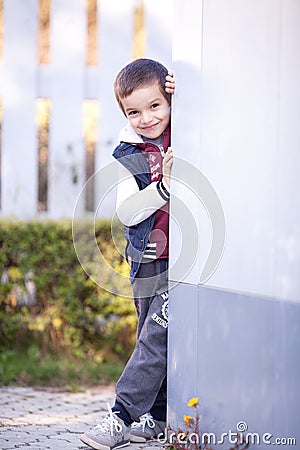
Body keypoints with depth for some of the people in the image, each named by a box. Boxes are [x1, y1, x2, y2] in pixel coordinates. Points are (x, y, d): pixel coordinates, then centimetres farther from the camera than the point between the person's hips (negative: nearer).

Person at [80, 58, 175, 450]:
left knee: (156, 337, -11)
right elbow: (126, 212, -9)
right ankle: (158, 417, 23)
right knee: (153, 340, 10)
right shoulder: (128, 156, -1)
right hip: (148, 262, 3)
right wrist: (164, 185, -24)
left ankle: (122, 417, -10)